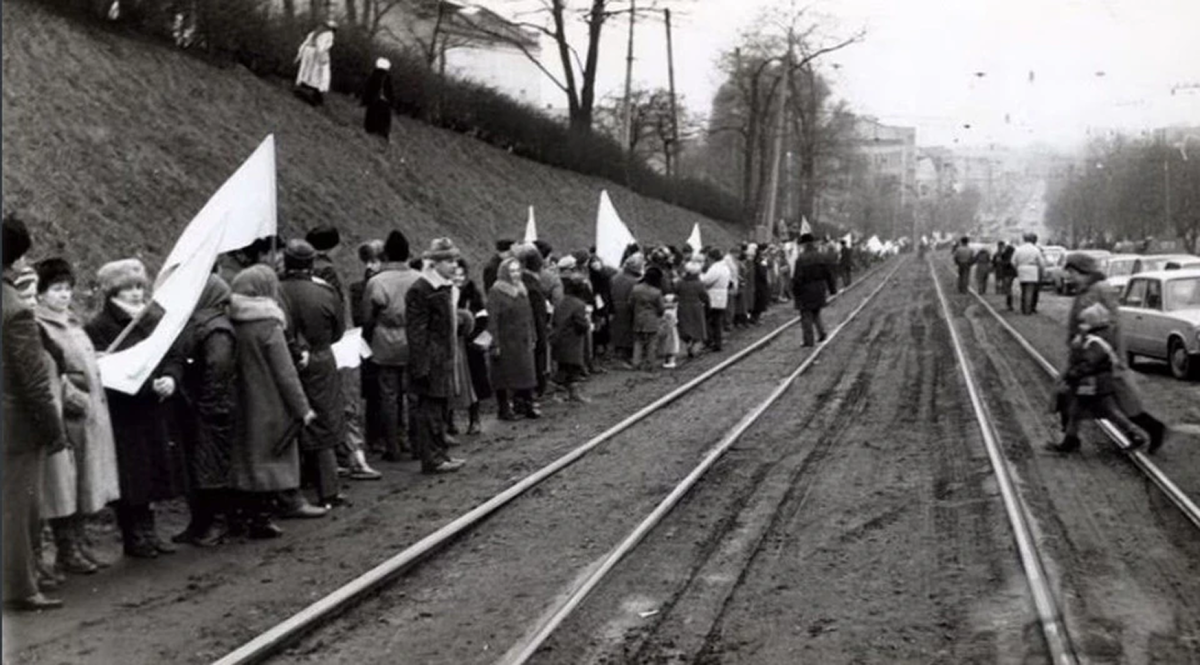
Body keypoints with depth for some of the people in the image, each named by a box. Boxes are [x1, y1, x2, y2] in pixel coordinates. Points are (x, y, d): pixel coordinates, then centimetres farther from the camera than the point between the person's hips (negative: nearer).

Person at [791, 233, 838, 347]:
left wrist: (795, 291, -7)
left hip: (806, 290, -6)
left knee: (806, 316, 2)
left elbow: (797, 277, -16)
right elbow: (829, 273, 7)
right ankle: (821, 331, 9)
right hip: (819, 290, 6)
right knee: (816, 312, 24)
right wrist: (832, 288, 16)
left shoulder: (801, 259, -16)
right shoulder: (820, 257, 2)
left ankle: (808, 340, 3)